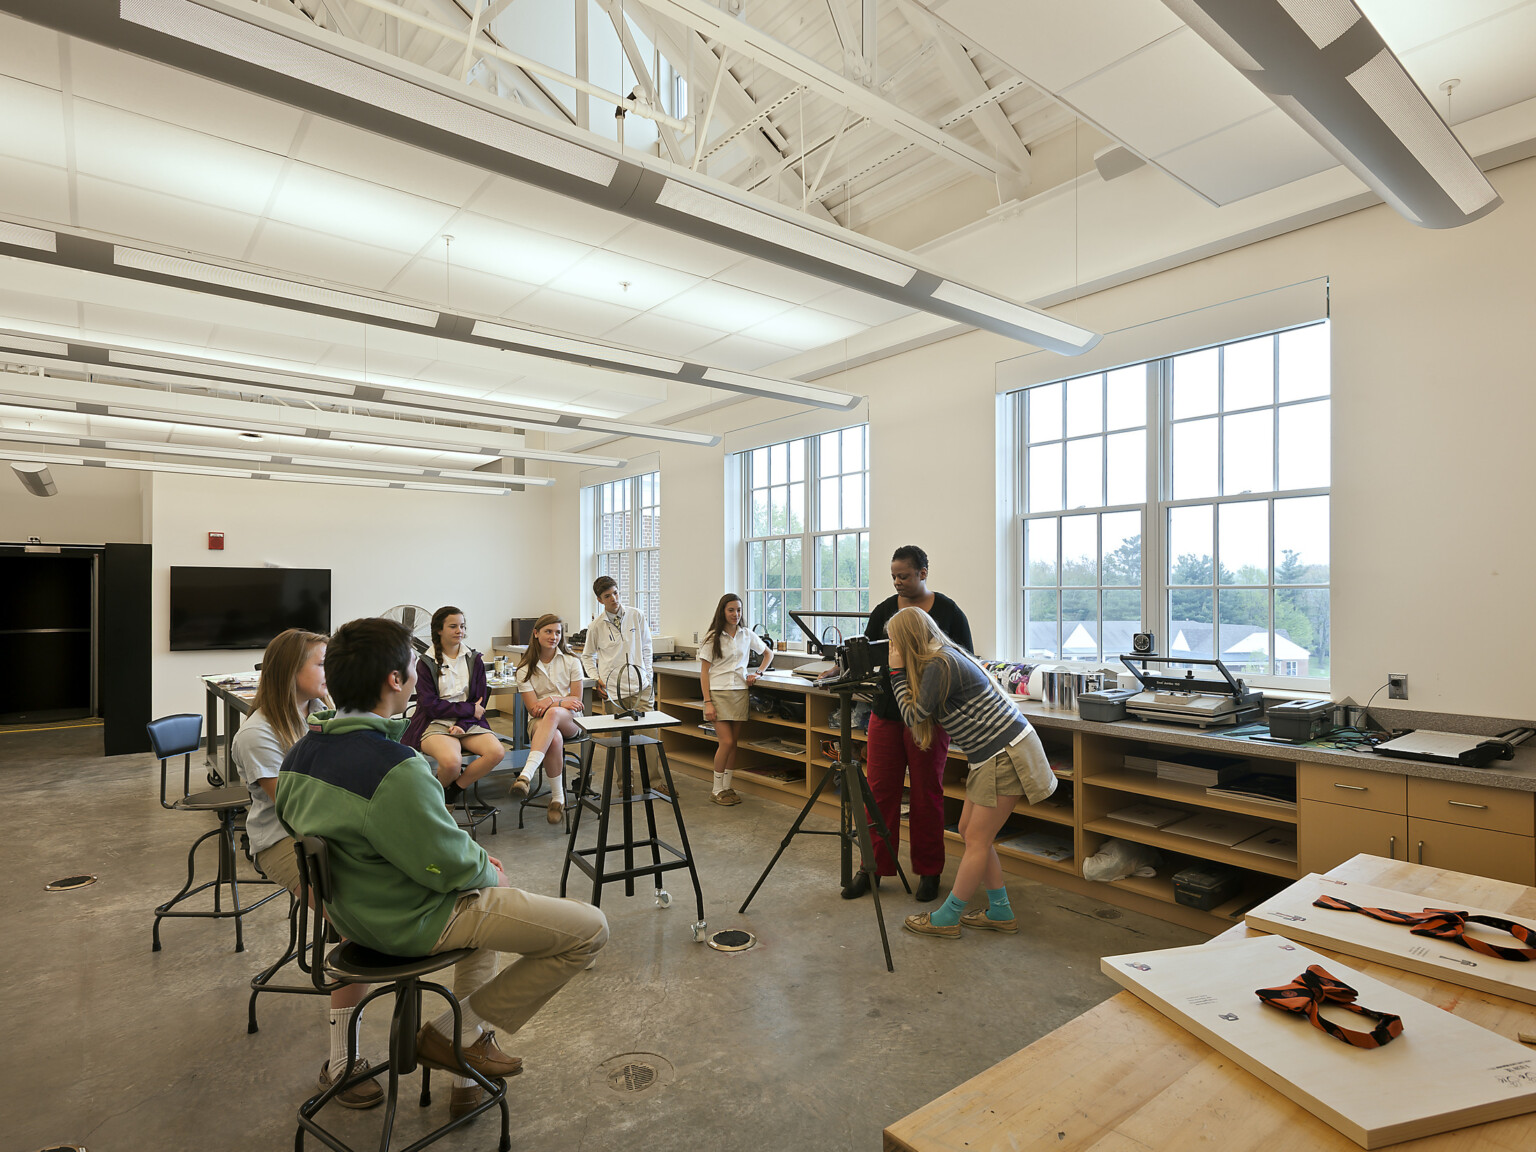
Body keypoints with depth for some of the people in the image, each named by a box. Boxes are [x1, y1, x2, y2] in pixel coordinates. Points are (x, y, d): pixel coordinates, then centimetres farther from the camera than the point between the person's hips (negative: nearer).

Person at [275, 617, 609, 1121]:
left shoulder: (301, 752, -2)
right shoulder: (396, 768, -32)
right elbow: (448, 866, -24)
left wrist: (473, 856, 5)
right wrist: (488, 869, -2)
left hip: (351, 908, 9)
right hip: (408, 923, -9)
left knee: (483, 890, 36)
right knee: (589, 928, -6)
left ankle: (468, 1079, 39)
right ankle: (451, 1034, 8)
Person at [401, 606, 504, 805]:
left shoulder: (474, 660, 9)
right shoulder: (426, 663, 0)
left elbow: (481, 700, 7)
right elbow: (430, 705, -6)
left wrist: (462, 724, -11)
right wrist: (470, 709, -8)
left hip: (467, 722, 4)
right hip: (435, 723, -3)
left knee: (496, 752, -25)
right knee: (452, 761, -34)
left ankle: (454, 789, -2)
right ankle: (439, 791, 2)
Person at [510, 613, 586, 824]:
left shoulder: (571, 661, 5)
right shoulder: (525, 668, 3)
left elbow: (576, 700, 1)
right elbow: (533, 708, -4)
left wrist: (552, 700, -16)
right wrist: (563, 701, -17)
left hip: (569, 721, 0)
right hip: (539, 721, 0)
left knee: (552, 713, -39)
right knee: (554, 739, -38)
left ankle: (526, 775, -53)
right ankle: (557, 797, -25)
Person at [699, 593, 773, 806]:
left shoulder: (747, 635, 8)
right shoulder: (713, 638, -2)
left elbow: (769, 654, 23)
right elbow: (704, 672, -4)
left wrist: (758, 672, 5)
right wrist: (707, 702, -12)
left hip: (740, 692, 4)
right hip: (719, 693, -4)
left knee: (734, 743, 6)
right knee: (726, 742, -10)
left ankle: (727, 787, 18)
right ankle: (717, 790, 4)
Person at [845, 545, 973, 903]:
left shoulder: (948, 612, -2)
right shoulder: (884, 610, 5)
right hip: (887, 712, 3)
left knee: (926, 793, 7)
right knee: (880, 789, 6)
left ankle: (928, 872, 23)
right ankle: (874, 866, 19)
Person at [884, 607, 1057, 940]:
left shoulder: (938, 665, -19)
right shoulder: (946, 656, 10)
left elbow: (913, 716, -13)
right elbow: (924, 717, 16)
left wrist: (897, 671, -9)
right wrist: (901, 672, 10)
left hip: (1006, 754, -10)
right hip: (991, 756, 10)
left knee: (977, 839, 1)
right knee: (969, 830, 14)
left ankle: (947, 918, 13)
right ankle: (999, 912, 26)